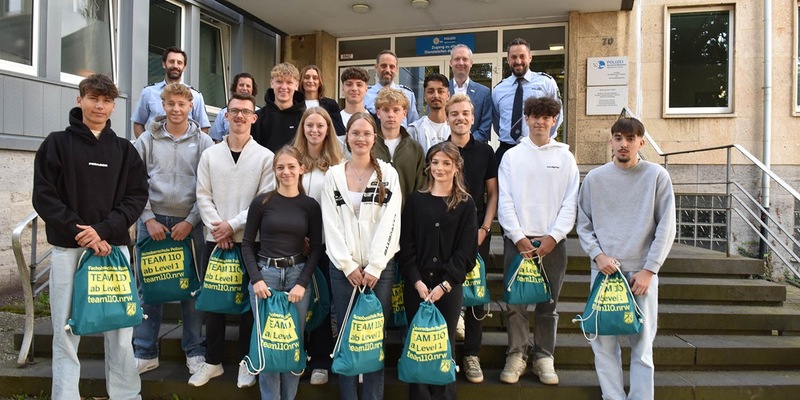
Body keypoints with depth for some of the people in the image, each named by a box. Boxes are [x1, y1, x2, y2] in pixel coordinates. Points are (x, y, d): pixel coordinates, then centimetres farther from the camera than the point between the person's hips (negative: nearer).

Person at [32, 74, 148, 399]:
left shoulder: (125, 150, 10)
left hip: (114, 246, 1)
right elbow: (44, 196, -2)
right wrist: (79, 232, -12)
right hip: (67, 248, -1)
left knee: (120, 328, 3)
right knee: (66, 328, 3)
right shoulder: (57, 144, 5)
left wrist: (103, 230, -12)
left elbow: (137, 197, 2)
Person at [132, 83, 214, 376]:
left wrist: (190, 221, -8)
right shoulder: (147, 140, 5)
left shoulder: (203, 142, 1)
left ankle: (195, 351, 18)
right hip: (152, 221, 1)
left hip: (189, 223, -1)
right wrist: (149, 219, -5)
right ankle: (145, 352, 20)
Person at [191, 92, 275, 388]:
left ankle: (246, 362, 20)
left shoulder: (265, 156, -1)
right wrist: (216, 227, -10)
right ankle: (212, 362, 24)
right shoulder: (210, 154, 8)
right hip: (215, 239, 3)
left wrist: (233, 224, -13)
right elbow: (203, 196, 4)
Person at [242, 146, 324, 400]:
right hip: (265, 275, -1)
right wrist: (256, 279, -8)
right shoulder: (261, 202, 1)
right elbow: (247, 244, 3)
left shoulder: (311, 205, 2)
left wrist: (302, 282, -7)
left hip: (298, 276, 1)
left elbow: (316, 248, 3)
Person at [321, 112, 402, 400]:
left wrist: (374, 267, -11)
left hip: (380, 267, -1)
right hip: (343, 267, 1)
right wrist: (348, 265, -8)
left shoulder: (388, 174, 3)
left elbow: (390, 222, -4)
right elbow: (331, 224, 0)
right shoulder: (333, 175, 6)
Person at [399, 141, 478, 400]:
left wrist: (445, 285, -10)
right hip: (416, 285, 1)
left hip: (449, 286, -1)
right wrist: (417, 282, -10)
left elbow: (466, 250, -1)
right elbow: (406, 246, 1)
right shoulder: (415, 200, 6)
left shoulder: (466, 204, 4)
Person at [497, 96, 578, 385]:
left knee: (548, 304, 7)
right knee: (516, 302, 0)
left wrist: (553, 237, -9)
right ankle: (516, 355, 13)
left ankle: (544, 357, 19)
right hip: (518, 239, 0)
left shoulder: (565, 157, 7)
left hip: (552, 241, 1)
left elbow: (570, 202, 2)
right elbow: (505, 201, 0)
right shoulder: (512, 156, 6)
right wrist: (519, 238, -8)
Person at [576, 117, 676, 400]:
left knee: (642, 344, 2)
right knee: (604, 342, 3)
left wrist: (649, 269, -6)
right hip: (603, 271, 2)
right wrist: (598, 255, -8)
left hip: (642, 273, -1)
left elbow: (666, 228, 0)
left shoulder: (657, 176, 1)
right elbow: (583, 226, 8)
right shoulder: (594, 178, 5)